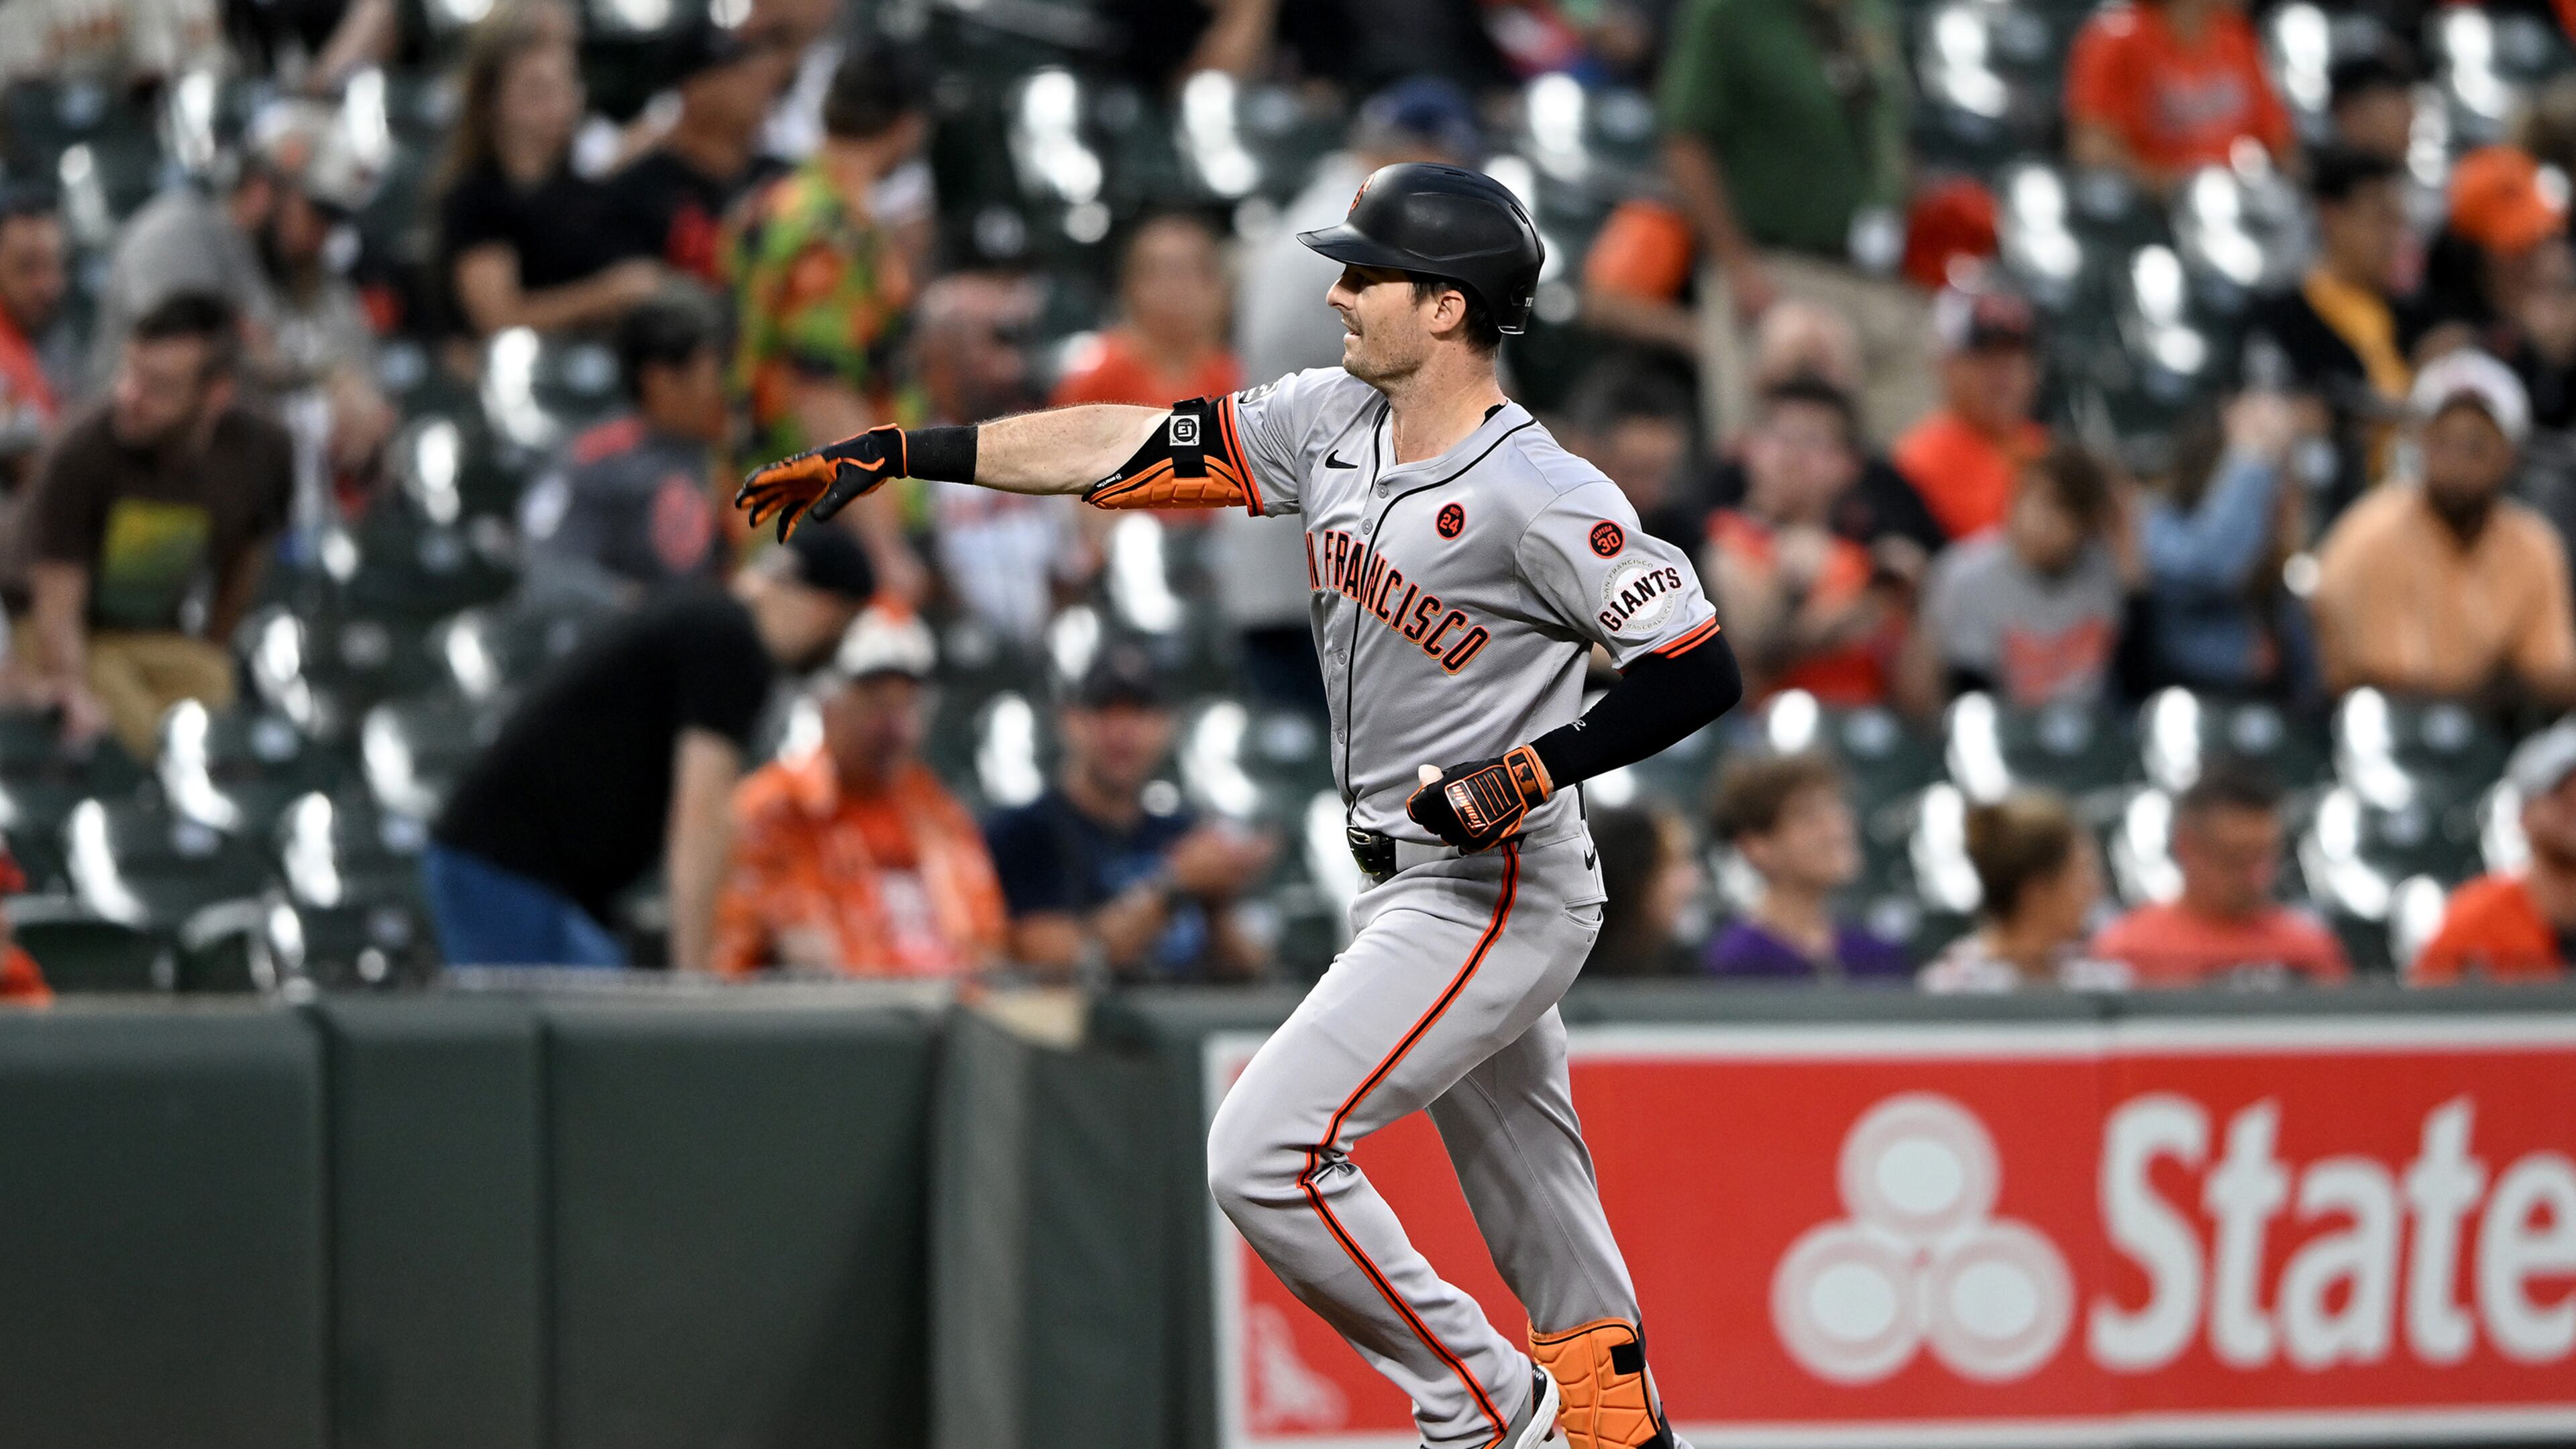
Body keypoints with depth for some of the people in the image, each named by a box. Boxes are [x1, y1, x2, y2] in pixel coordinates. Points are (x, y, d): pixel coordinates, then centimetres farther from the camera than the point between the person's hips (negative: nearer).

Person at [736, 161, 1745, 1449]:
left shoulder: (1538, 496, -20)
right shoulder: (1333, 421, 3)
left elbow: (1701, 672, -22)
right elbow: (1131, 444, 5)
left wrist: (1531, 770, -29)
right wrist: (894, 453, 4)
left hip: (1496, 895, -9)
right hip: (1405, 891, 9)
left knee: (1265, 1155, -14)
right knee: (1525, 1207, 15)